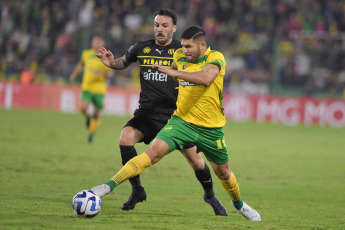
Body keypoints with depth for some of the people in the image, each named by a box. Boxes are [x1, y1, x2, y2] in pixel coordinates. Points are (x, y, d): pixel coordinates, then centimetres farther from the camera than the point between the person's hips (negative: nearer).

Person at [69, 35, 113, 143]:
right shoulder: (86, 54, 5)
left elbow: (110, 73, -7)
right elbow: (81, 64, 25)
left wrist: (102, 73, -26)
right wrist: (74, 74, 16)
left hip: (99, 89, -1)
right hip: (86, 87, 1)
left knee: (96, 114, 5)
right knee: (83, 108, -20)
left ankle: (92, 134, 26)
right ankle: (88, 117, 16)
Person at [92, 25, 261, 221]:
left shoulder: (216, 58, -15)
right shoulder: (179, 56, -1)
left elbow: (206, 78, -37)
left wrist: (176, 73, -38)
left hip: (211, 128, -1)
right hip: (183, 120, 1)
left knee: (223, 172, 15)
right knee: (154, 151, -21)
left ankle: (238, 203, 45)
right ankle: (110, 185, -28)